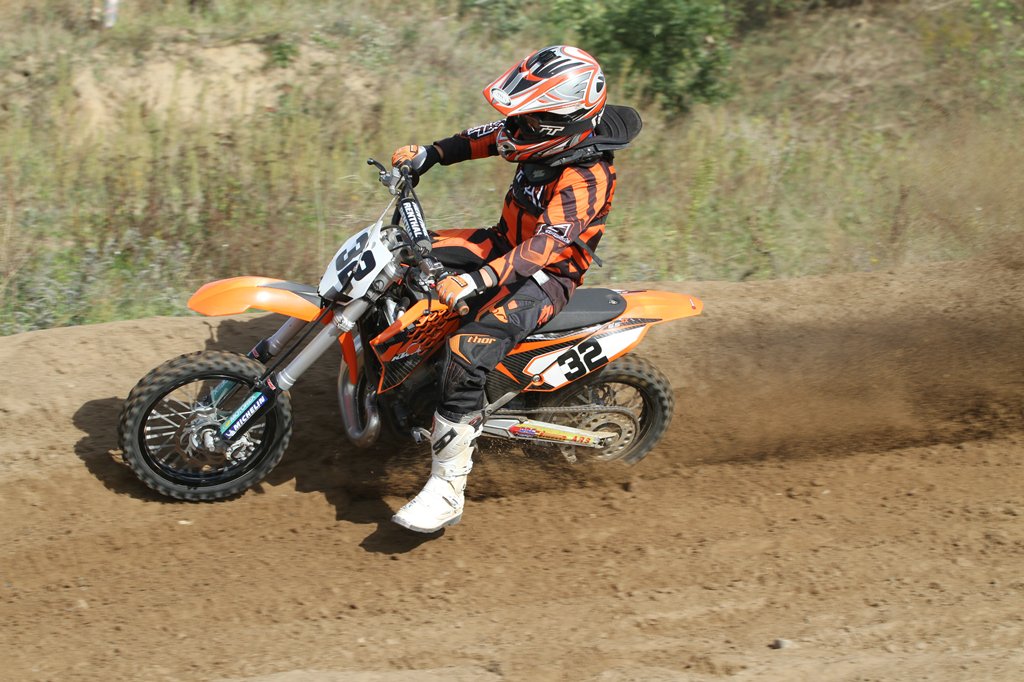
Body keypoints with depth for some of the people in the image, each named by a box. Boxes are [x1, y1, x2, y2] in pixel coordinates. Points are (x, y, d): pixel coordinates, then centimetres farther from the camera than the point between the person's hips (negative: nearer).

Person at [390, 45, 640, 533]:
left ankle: (447, 489, -25)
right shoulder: (550, 139, -4)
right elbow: (487, 138, 14)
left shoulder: (584, 178, -29)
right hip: (507, 244, 9)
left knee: (468, 352, -29)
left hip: (547, 277, -9)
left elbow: (548, 245, -40)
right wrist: (427, 155, 3)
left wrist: (476, 281, -50)